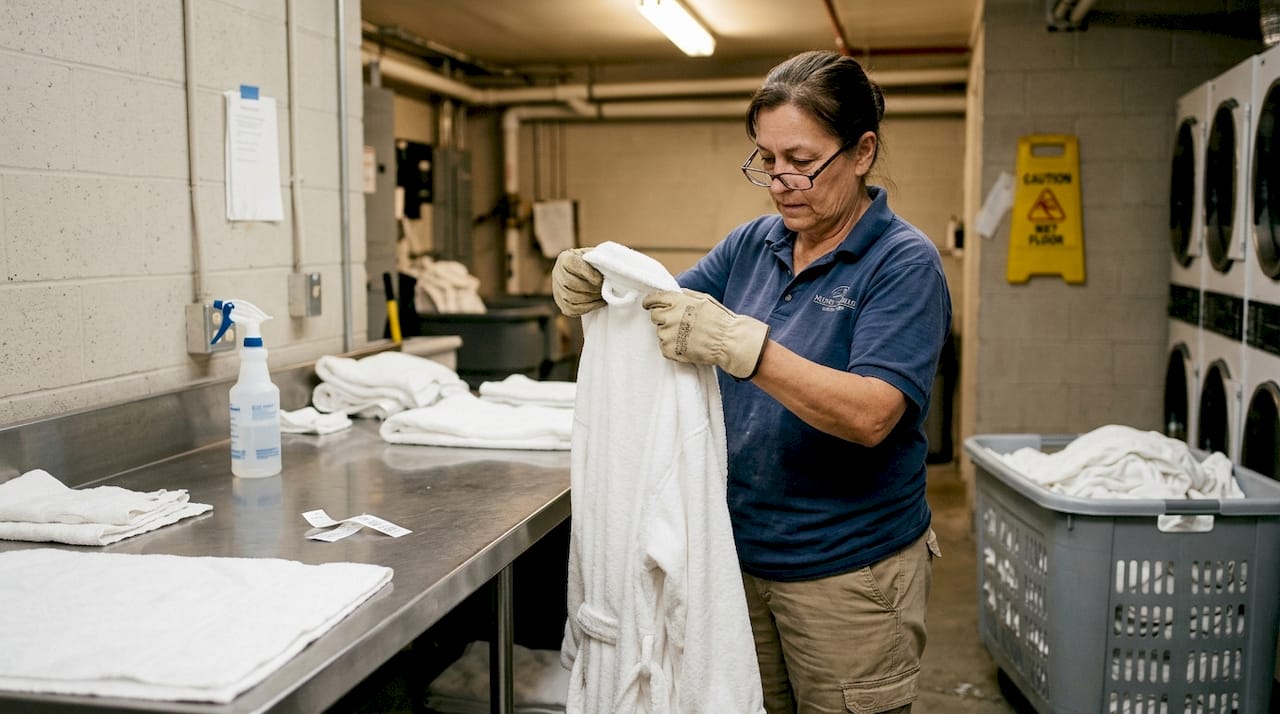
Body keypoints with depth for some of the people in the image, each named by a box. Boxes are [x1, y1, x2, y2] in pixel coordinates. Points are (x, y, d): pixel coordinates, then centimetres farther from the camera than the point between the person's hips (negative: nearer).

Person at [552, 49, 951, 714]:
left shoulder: (904, 263, -13)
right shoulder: (751, 244, 6)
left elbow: (870, 415, -25)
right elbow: (665, 318, 6)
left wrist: (739, 343, -35)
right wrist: (597, 288, -16)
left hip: (847, 575, -5)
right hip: (741, 553, 6)